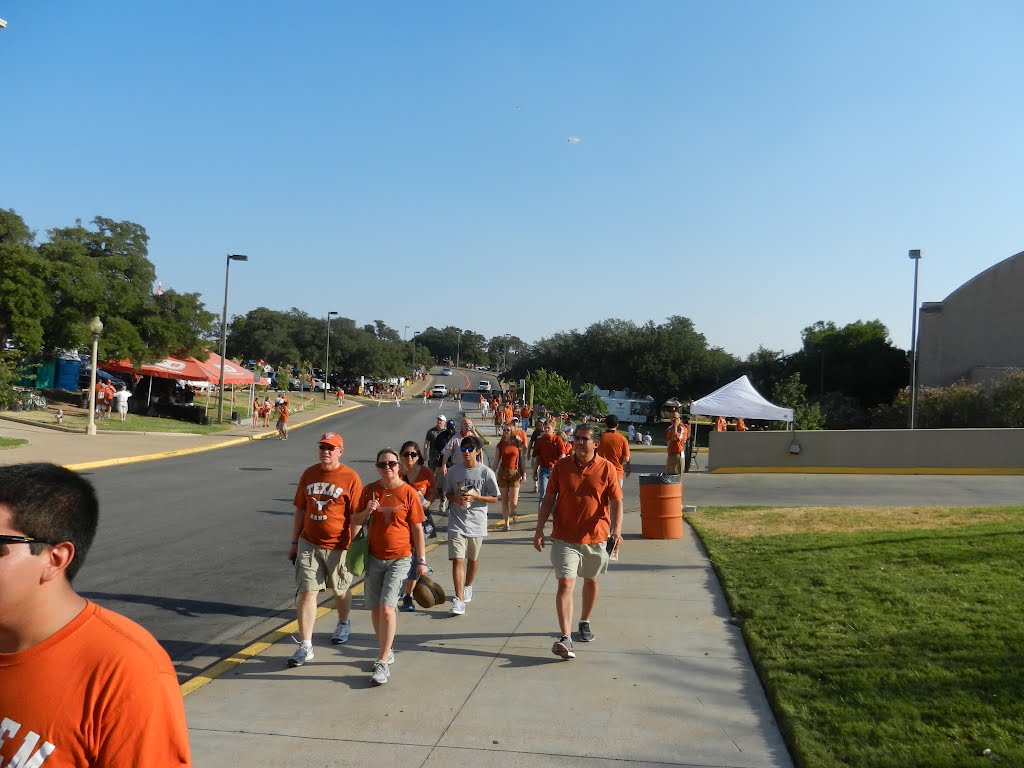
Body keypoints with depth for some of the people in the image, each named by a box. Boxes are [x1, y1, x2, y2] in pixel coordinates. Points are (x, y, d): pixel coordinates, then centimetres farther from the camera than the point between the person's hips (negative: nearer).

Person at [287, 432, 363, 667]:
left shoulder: (351, 478, -9)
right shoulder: (309, 474, 4)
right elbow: (300, 510, 12)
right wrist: (294, 541, 13)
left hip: (338, 546, -3)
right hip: (308, 544, 3)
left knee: (341, 590, 16)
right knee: (306, 592, -4)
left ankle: (343, 624, 45)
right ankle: (305, 646, 3)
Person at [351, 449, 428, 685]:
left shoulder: (408, 493, -8)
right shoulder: (370, 490, 2)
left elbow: (417, 529, -4)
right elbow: (355, 521, 8)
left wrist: (422, 561, -4)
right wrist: (367, 511, -14)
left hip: (400, 558, -4)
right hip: (374, 557, 4)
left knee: (387, 607, -14)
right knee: (375, 609, 11)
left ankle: (383, 662, -5)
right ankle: (386, 651, 32)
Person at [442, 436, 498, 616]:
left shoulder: (486, 472, -7)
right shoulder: (454, 471, 0)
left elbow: (494, 498, -2)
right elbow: (447, 493, 11)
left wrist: (475, 496, -16)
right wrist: (456, 498, -11)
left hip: (476, 522, 0)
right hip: (457, 522, 0)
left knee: (473, 558, 18)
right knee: (457, 560, -10)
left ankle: (467, 586, 44)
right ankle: (459, 600, -10)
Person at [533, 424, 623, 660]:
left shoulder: (606, 468, -5)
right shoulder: (561, 466, -2)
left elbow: (616, 502, -4)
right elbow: (549, 499, 4)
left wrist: (617, 530, -18)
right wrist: (539, 530, 0)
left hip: (596, 537, 1)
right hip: (565, 538, -1)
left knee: (591, 581, 18)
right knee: (565, 583, -12)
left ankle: (585, 623, 41)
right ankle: (565, 638, -15)